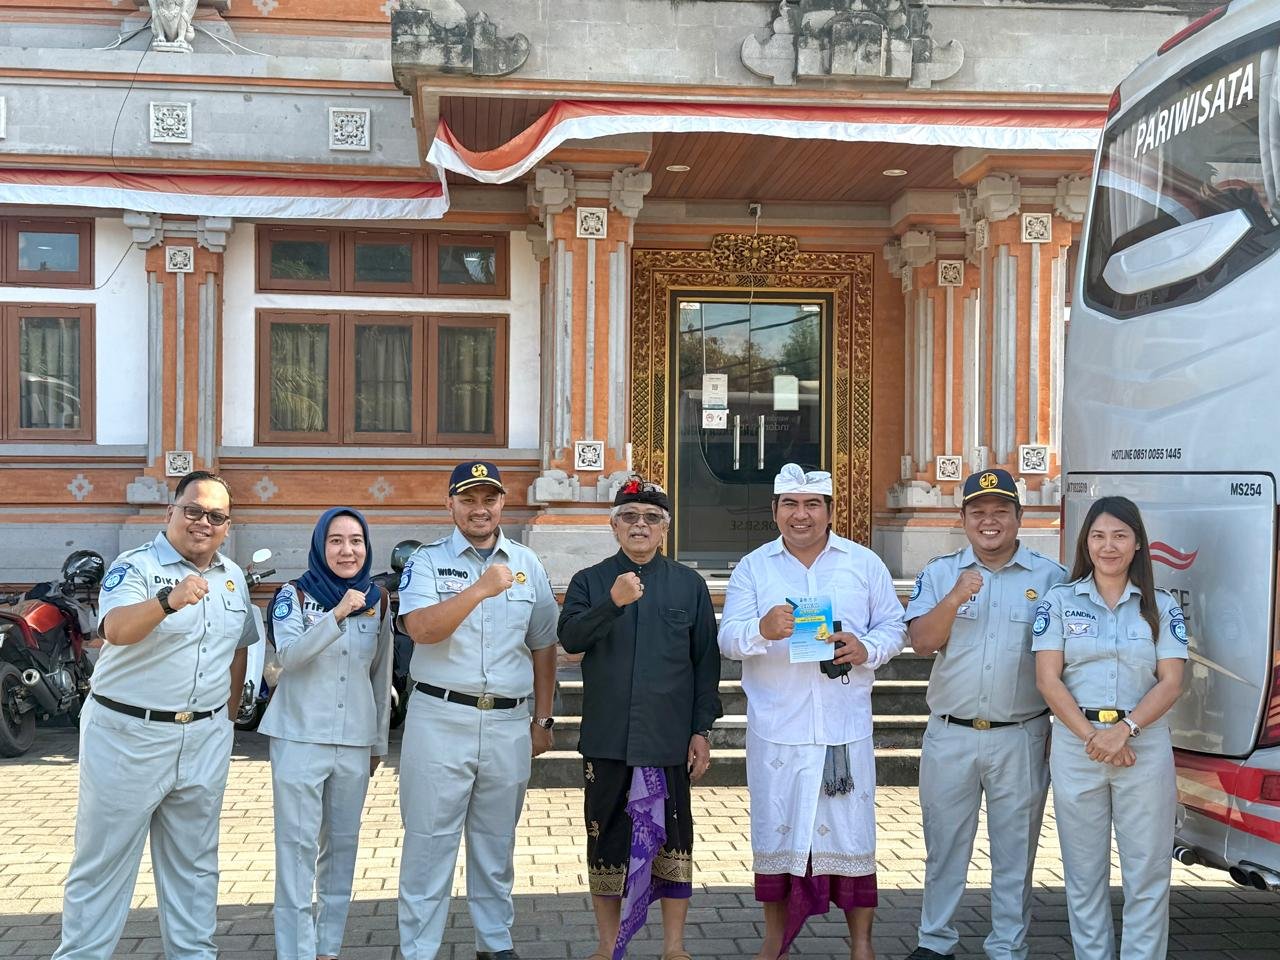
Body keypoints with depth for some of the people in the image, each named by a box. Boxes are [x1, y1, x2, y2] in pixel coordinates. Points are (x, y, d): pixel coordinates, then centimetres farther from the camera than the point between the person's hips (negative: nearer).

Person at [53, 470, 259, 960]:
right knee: (103, 863, 2)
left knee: (194, 864, 15)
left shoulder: (233, 577, 9)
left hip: (205, 740, 6)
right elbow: (117, 630, -29)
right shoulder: (135, 566, -11)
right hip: (128, 735, -6)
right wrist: (169, 600, -47)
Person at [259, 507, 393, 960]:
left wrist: (379, 742, 15)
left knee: (343, 844, 9)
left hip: (355, 742, 4)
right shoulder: (295, 595, -4)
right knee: (297, 844, -5)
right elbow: (288, 655, -20)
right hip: (300, 738, -4)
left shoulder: (377, 600, 7)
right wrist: (337, 614, -31)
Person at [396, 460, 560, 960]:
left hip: (508, 725, 3)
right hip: (441, 719, -3)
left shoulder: (527, 564, 10)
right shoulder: (427, 561, -1)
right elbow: (421, 629, -18)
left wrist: (542, 720, 13)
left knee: (497, 841, 14)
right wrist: (481, 588, -28)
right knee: (429, 839, -1)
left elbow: (543, 646, 15)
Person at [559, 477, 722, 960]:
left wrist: (702, 730, 2)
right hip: (606, 738, 0)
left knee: (672, 835, 4)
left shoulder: (689, 585, 6)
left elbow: (706, 661, 6)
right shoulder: (589, 582, 5)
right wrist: (613, 603, -27)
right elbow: (569, 637, -12)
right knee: (605, 835, 7)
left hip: (669, 738, 0)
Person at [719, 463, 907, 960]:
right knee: (775, 829, 7)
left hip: (846, 727, 0)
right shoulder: (752, 567, 4)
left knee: (851, 830, 4)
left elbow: (894, 626, 8)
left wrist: (868, 649, -14)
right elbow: (728, 638, -5)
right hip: (776, 729, 0)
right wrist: (762, 630, -27)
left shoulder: (865, 563, 6)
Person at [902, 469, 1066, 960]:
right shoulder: (939, 573, 5)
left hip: (1020, 737, -1)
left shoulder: (1050, 577, 1)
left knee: (1015, 850, 7)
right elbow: (921, 641, -6)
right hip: (950, 734, 1)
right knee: (944, 844, 11)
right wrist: (955, 598, -22)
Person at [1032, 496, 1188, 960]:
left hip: (1144, 744, 0)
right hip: (1075, 743, 0)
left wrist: (1123, 730, -16)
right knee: (1084, 873, 6)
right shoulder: (1059, 601, 4)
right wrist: (1091, 736, -14)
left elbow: (1170, 683, -2)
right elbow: (1048, 679, -3)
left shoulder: (1161, 606, 6)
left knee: (1147, 874, 2)